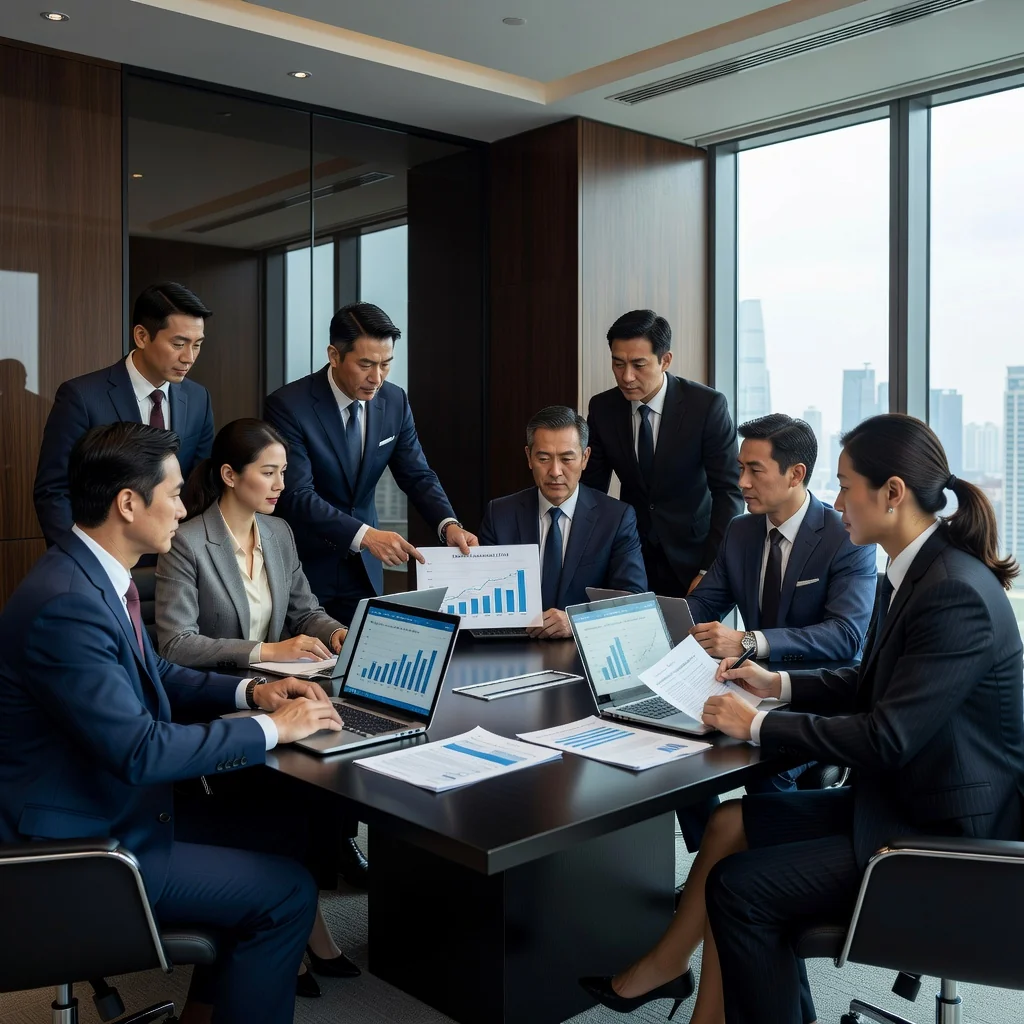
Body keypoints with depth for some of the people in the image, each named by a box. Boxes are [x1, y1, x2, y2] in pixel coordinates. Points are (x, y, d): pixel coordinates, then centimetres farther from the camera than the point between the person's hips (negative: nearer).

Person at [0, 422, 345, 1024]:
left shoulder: (95, 574, 3)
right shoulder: (66, 603, -28)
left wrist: (249, 691, 1)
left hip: (105, 803, 10)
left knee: (267, 823, 18)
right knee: (288, 893, -7)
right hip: (79, 846, -10)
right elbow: (138, 750, -30)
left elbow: (153, 676, 16)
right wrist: (271, 729, -20)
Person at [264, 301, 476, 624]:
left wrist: (448, 524, -18)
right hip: (304, 564, -4)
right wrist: (365, 535, -37)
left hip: (364, 570, 4)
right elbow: (297, 496, -25)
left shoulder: (395, 402, -3)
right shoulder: (288, 405, -18)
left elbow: (417, 475, 2)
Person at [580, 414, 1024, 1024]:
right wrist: (780, 685, 5)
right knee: (732, 822, 4)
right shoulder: (912, 575, 5)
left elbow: (886, 738, -27)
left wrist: (759, 726, -17)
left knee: (740, 885, -11)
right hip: (895, 797, 9)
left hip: (941, 834, -9)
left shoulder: (958, 595, -25)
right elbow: (871, 684, 16)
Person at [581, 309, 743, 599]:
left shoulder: (707, 406, -15)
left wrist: (711, 571, -19)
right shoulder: (602, 408, -5)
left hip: (691, 557, -2)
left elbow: (729, 492, -13)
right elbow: (592, 489, 1)